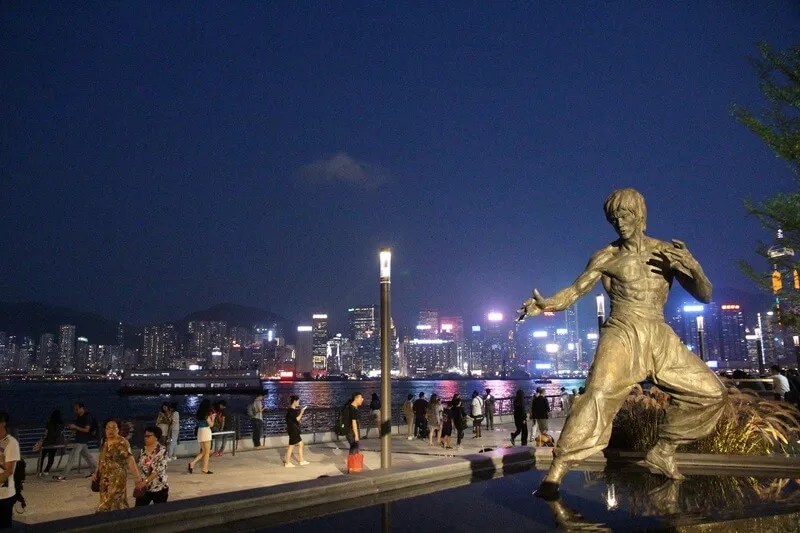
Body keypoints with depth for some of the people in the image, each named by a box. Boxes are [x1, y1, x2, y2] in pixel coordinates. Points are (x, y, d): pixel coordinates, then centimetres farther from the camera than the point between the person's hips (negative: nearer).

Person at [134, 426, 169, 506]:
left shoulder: (162, 450, -14)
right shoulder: (143, 450, 5)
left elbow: (158, 470, -20)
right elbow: (140, 466, 11)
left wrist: (145, 481, -25)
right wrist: (138, 479, -3)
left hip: (159, 488, -5)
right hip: (144, 488, 5)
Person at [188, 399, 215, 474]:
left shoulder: (199, 413, 10)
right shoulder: (206, 414, -13)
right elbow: (211, 424, -11)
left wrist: (210, 416, 19)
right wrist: (212, 418, 6)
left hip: (200, 431, 8)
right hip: (206, 431, -8)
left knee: (203, 451, 15)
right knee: (207, 452, 2)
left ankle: (192, 463, 2)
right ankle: (205, 469, 5)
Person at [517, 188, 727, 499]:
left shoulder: (669, 252, 8)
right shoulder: (607, 258, 0)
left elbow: (705, 296, 7)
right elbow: (574, 292, -4)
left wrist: (694, 268, -15)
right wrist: (545, 304, -24)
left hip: (660, 339, 5)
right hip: (622, 335, -5)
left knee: (711, 393, 8)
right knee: (600, 393, -30)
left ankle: (662, 453, 23)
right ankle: (554, 474, -32)